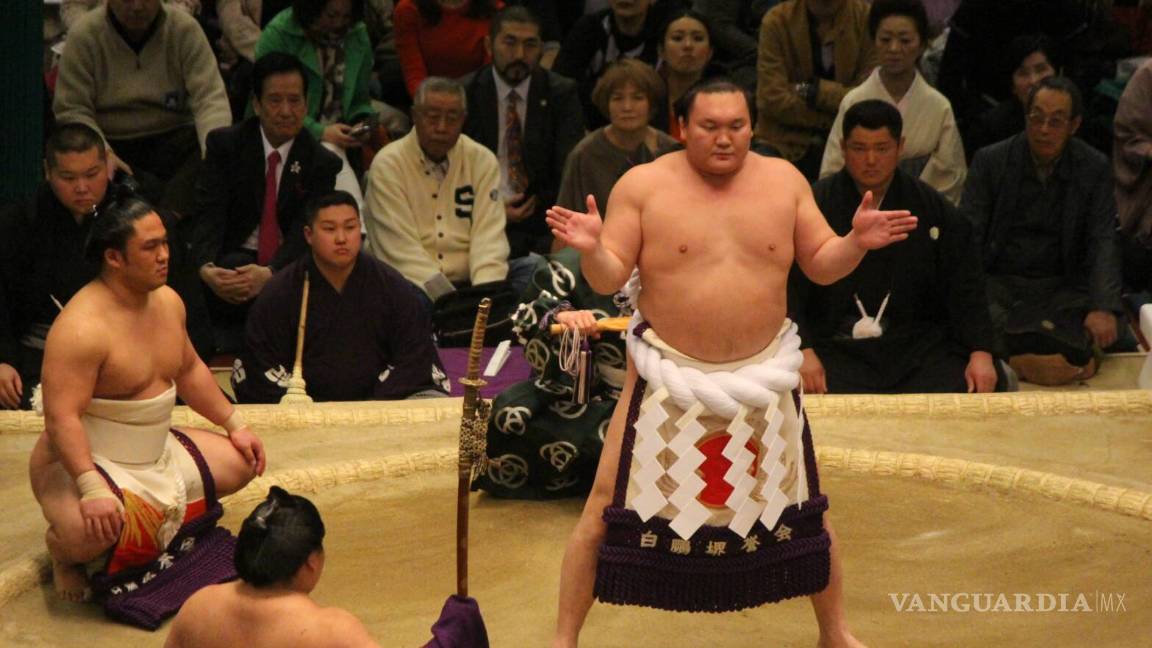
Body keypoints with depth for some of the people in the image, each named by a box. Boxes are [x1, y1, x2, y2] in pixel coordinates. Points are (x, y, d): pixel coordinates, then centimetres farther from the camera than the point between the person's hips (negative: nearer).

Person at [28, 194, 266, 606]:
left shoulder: (168, 302, 2)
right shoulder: (82, 328, -27)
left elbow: (189, 371, 19)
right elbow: (61, 419, -32)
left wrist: (235, 425, 17)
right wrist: (92, 490, -41)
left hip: (159, 450, 9)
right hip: (84, 461, -9)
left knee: (239, 464, 7)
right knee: (91, 532, -37)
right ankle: (61, 547, 0)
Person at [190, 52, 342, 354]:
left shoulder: (322, 162, 4)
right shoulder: (224, 144, 4)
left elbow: (306, 230, -9)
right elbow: (208, 213, -7)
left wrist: (270, 273, -32)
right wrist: (206, 267, -30)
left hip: (290, 262, 1)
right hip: (237, 256, 0)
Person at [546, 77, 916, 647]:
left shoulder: (784, 180, 1)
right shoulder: (643, 185, -8)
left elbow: (822, 266, 6)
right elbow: (609, 279, -9)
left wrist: (856, 242, -14)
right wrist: (590, 249, -30)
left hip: (763, 376, 3)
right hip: (669, 377, -2)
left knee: (801, 511, 14)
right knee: (606, 510, -1)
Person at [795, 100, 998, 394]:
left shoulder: (936, 211, 11)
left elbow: (966, 289, 9)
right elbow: (789, 290, -3)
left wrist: (980, 352, -5)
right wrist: (803, 352, -18)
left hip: (919, 346, 2)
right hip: (837, 345, -2)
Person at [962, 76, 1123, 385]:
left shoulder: (1095, 169, 3)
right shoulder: (990, 161, 1)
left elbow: (1103, 243, -4)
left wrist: (1104, 308, -22)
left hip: (1061, 288, 1)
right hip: (998, 283, -1)